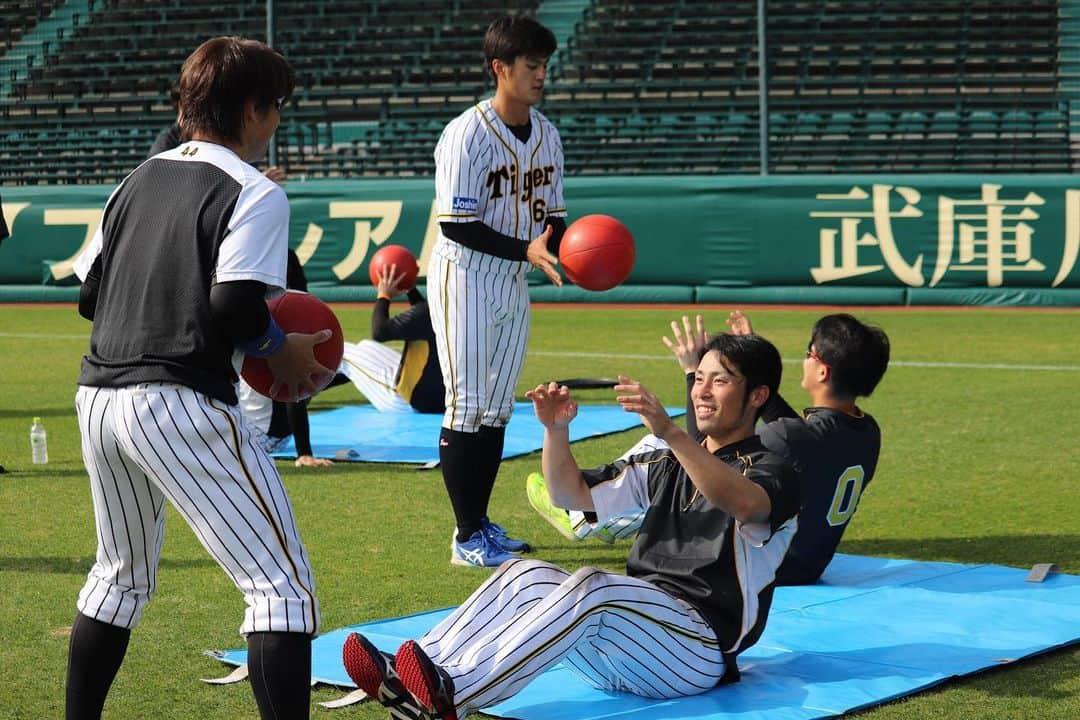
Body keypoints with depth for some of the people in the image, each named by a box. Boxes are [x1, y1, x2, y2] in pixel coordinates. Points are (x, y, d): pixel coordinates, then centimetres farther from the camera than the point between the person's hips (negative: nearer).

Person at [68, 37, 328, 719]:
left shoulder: (138, 180, 16)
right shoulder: (254, 192, -5)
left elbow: (89, 292, 16)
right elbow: (235, 306, -16)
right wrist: (281, 349, 2)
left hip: (98, 402, 8)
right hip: (180, 406, -8)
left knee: (121, 577, 27)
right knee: (284, 586, -4)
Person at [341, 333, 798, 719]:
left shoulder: (771, 472, 0)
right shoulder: (664, 460, 23)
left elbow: (743, 504, -26)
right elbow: (572, 495, 18)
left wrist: (669, 432, -40)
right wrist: (556, 429, -2)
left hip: (702, 647, -7)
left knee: (591, 587, -31)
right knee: (526, 575, -13)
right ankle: (407, 681, -29)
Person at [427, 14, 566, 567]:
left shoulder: (546, 135, 5)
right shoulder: (468, 133, -17)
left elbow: (550, 216, 11)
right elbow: (457, 223, -20)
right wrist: (525, 250, -28)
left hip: (513, 282, 7)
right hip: (464, 276, -7)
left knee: (498, 408, 12)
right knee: (467, 407, -5)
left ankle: (479, 523, 21)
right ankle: (466, 538, -1)